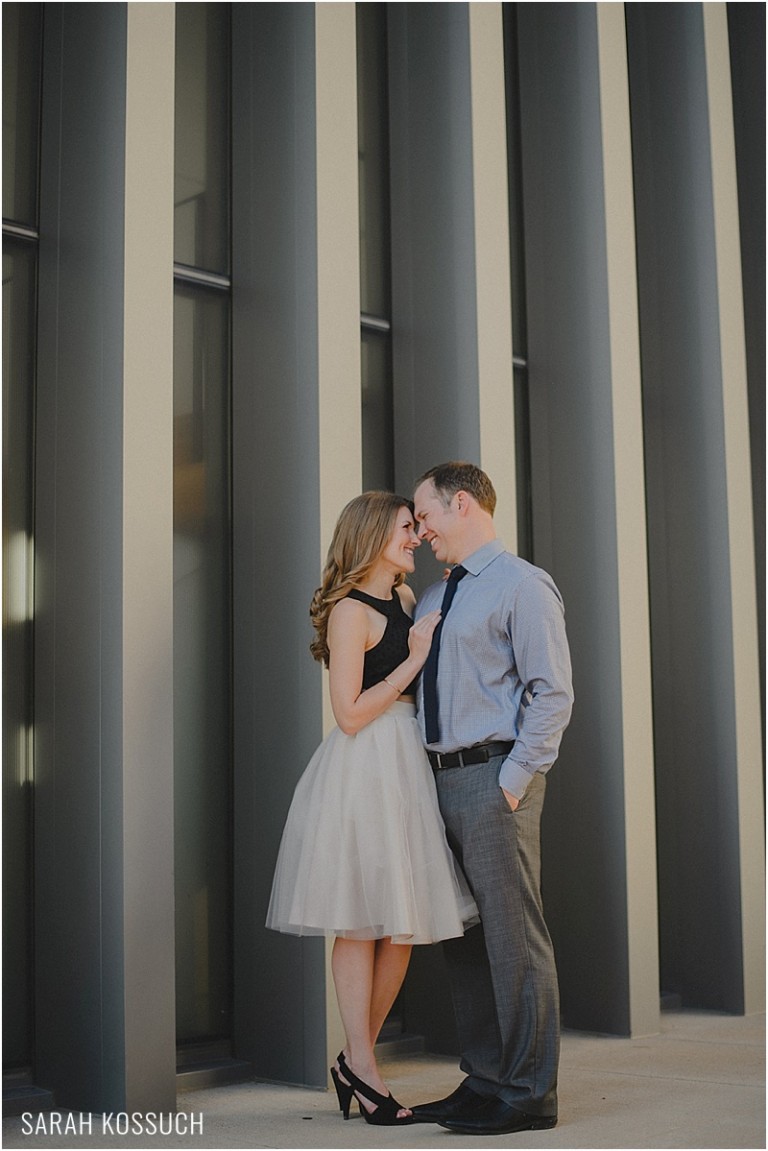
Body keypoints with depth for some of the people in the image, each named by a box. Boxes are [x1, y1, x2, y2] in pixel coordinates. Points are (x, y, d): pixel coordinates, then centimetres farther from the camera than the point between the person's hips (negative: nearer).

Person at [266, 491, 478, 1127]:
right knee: (362, 920, 1)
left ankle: (356, 1059, 20)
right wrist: (414, 659, -13)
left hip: (410, 765, 8)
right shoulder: (351, 610, -11)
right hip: (364, 769, -8)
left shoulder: (406, 599, 15)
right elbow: (351, 715, -15)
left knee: (403, 922, 8)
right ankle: (362, 1067, 11)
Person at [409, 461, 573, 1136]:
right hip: (442, 778, 9)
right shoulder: (432, 599, 18)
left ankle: (528, 1094, 3)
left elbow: (552, 694, -12)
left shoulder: (522, 585, -6)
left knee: (513, 933, -4)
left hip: (495, 776, -8)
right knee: (463, 934, 12)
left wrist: (513, 781, -16)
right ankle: (484, 1082, 21)